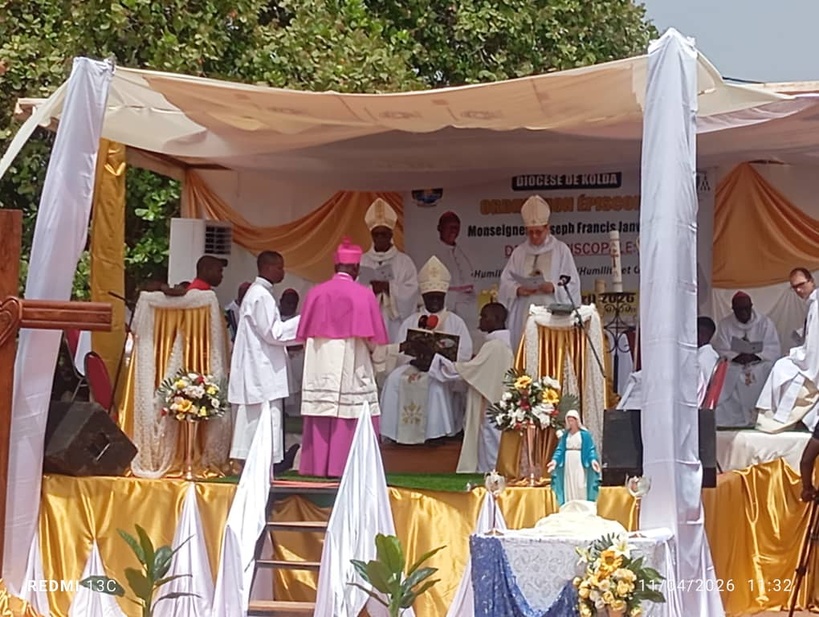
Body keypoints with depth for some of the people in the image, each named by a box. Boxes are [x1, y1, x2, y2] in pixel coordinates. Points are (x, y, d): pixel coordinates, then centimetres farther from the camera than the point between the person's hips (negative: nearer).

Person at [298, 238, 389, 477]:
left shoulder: (316, 293, 3)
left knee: (320, 421, 6)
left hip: (319, 371, 4)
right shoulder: (363, 295, -7)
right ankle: (343, 466, -4)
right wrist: (368, 350, 16)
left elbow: (306, 334, 8)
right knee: (351, 421, -1)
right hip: (351, 372, -4)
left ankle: (318, 466, 8)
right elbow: (372, 339, -6)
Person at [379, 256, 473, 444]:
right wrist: (416, 361, -16)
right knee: (394, 379, -28)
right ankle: (398, 433, -25)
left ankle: (436, 433, -29)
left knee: (437, 383, -37)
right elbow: (399, 352, 6)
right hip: (413, 367, 2)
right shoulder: (410, 322, 15)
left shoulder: (456, 322, 9)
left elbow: (464, 353, -2)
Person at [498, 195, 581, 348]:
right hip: (524, 317, 2)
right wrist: (517, 290, -12)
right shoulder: (519, 252, 12)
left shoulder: (561, 250, 5)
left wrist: (554, 288, -16)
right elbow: (505, 282, 9)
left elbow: (572, 284, 3)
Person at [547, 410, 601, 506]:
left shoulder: (584, 434, 0)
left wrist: (593, 459, -24)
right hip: (568, 464, 4)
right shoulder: (565, 435, 11)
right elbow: (560, 449, 6)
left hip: (579, 464, -4)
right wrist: (555, 460, -11)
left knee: (580, 488, -7)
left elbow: (591, 449, -5)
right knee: (569, 489, 2)